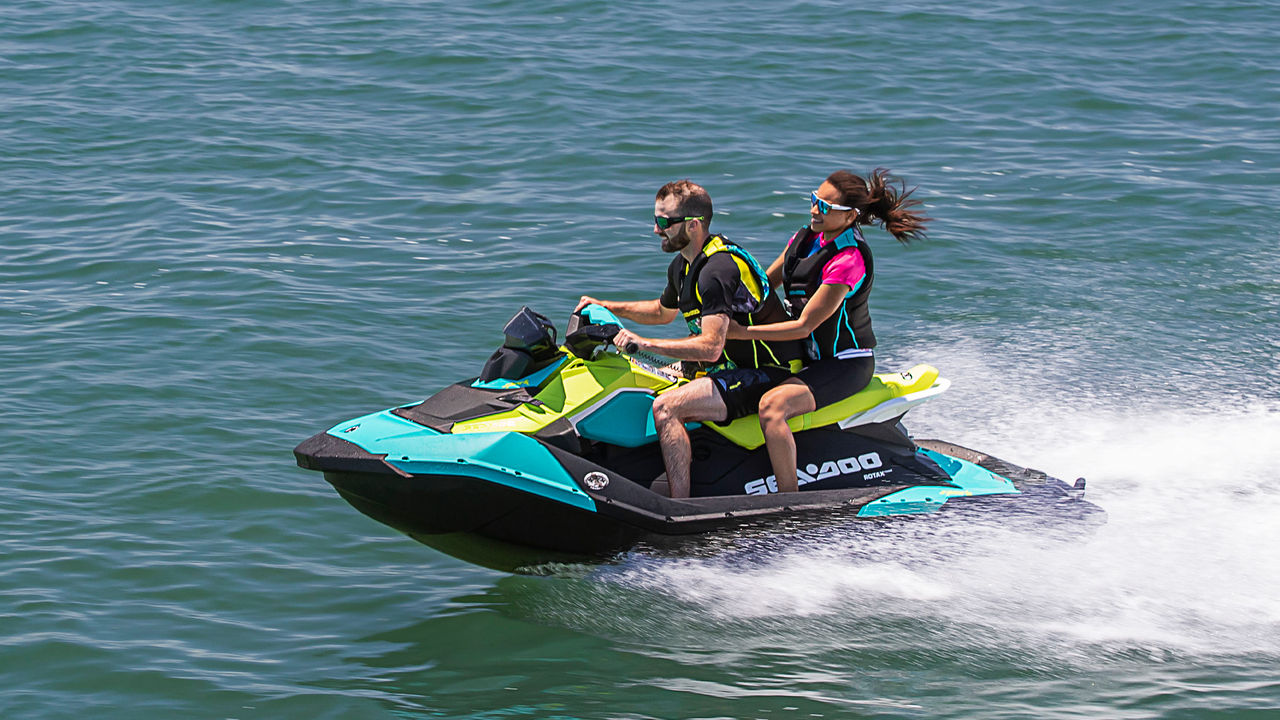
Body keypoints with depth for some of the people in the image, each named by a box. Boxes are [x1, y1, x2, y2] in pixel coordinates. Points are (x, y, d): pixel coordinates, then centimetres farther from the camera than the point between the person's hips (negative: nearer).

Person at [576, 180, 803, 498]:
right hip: (736, 363, 11)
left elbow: (710, 347, -31)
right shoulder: (683, 265, 8)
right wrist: (607, 307, 19)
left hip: (768, 373, -11)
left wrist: (645, 343, -31)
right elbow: (664, 311, 29)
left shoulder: (717, 269, -23)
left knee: (665, 407, -25)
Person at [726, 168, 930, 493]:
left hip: (846, 363, -10)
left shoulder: (848, 261, -25)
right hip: (810, 355, 10)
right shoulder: (805, 238, 1)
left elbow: (804, 326, -24)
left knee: (771, 406, -31)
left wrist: (741, 332, -26)